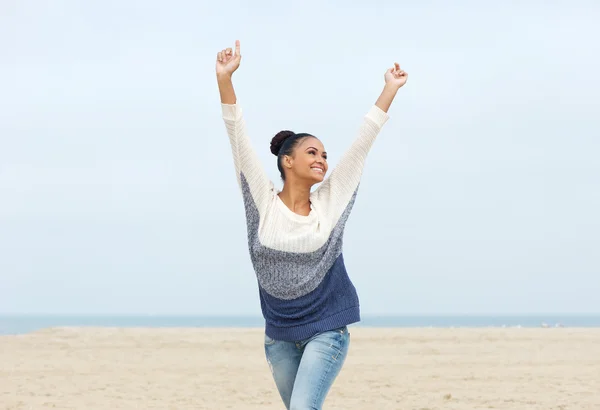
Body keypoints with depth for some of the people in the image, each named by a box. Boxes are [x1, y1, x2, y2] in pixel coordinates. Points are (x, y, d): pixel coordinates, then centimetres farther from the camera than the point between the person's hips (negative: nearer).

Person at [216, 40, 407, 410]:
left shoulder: (330, 201, -1)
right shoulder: (265, 202, -3)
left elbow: (363, 141, 1)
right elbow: (240, 141, -9)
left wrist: (390, 89, 4)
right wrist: (225, 79, -16)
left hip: (326, 330, -2)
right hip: (279, 334, 2)